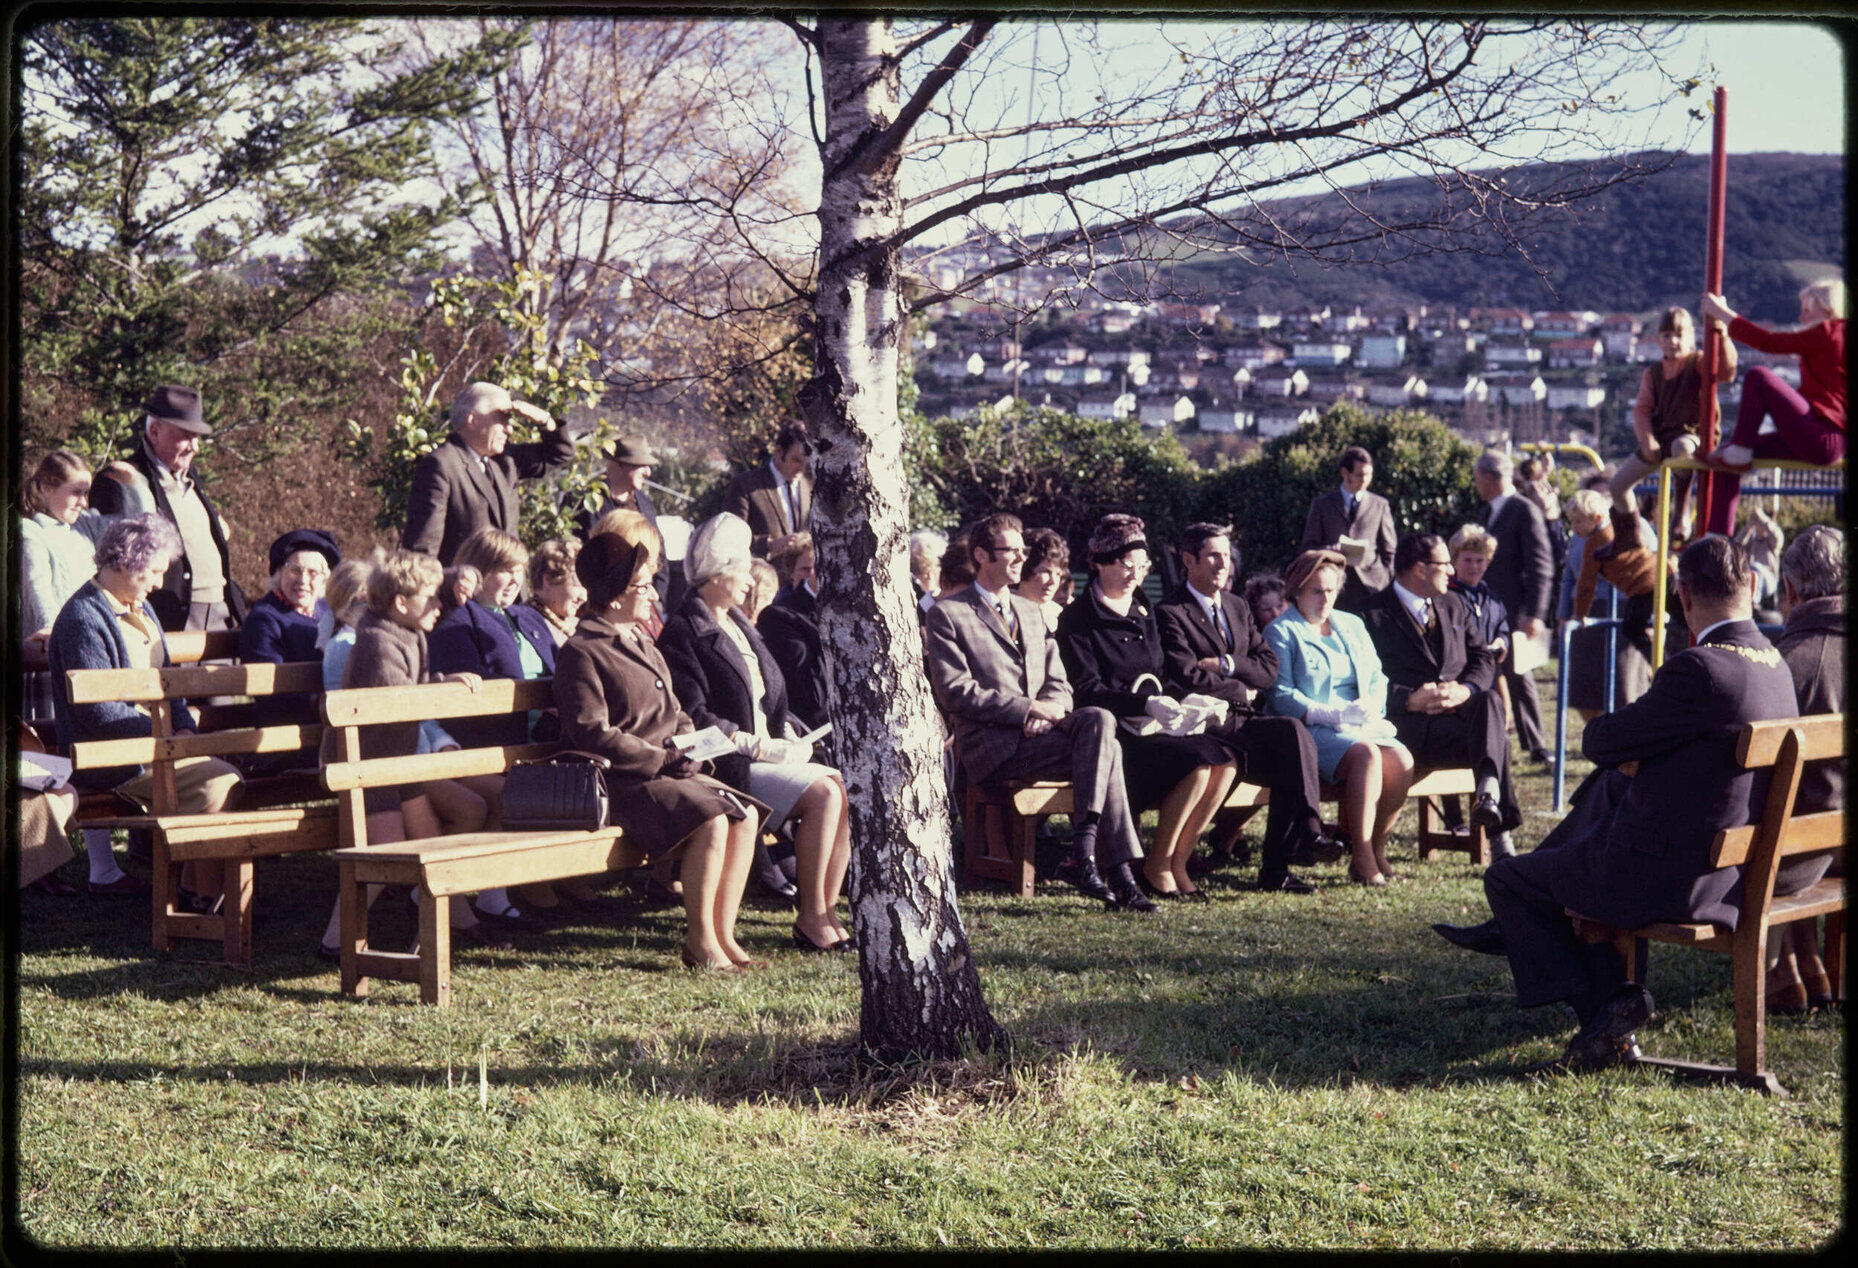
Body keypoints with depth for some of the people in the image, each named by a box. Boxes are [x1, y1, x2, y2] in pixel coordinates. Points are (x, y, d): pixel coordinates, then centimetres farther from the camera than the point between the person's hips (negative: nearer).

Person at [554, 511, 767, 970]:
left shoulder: (643, 644, 22)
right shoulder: (581, 652, -8)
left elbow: (675, 717, 26)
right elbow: (593, 735, -17)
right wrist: (664, 759, -18)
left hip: (667, 771, 9)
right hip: (619, 782, -9)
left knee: (745, 815, -9)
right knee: (710, 820, -28)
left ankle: (724, 935, -6)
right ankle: (699, 943, -17)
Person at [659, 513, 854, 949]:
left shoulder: (738, 624, 22)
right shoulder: (683, 632, -6)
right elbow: (694, 717, -15)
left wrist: (788, 735, 6)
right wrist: (758, 746, -17)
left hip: (767, 751, 8)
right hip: (727, 765, -8)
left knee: (845, 789, -15)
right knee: (822, 794, -26)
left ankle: (827, 909, -13)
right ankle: (810, 918, -18)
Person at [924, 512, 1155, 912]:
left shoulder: (1031, 612, 25)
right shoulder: (947, 614, 3)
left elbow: (1058, 683, 18)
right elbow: (956, 692, -8)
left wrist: (1048, 710, -8)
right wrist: (1028, 708, -15)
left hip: (1039, 731, 6)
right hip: (994, 747, -6)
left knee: (1099, 719, -28)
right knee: (1106, 750, -26)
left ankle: (1084, 850, -31)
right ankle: (1121, 874, -26)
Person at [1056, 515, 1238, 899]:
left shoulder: (1143, 612, 21)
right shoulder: (1079, 618, -2)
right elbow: (1088, 691, -11)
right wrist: (1147, 705, -22)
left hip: (1152, 724, 7)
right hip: (1114, 732, -7)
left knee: (1226, 761, -19)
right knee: (1196, 763, -28)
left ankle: (1177, 861, -10)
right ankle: (1157, 865, -13)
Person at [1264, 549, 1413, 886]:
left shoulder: (1352, 625, 22)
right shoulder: (1281, 632, 3)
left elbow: (1377, 678, 17)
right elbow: (1281, 696, -8)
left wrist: (1370, 706, -7)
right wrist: (1333, 715, -18)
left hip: (1361, 727, 6)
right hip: (1310, 730, -5)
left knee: (1401, 760, -25)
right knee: (1366, 755, -33)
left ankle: (1376, 849, -12)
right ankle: (1362, 860, -30)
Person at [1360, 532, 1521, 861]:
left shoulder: (1453, 605, 23)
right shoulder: (1374, 614, 2)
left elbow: (1483, 659, 15)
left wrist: (1465, 689, -9)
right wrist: (1410, 699, -22)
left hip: (1461, 710, 5)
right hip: (1411, 726, -5)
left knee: (1490, 702, -34)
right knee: (1496, 739, -31)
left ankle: (1489, 792, -53)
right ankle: (1499, 830, -36)